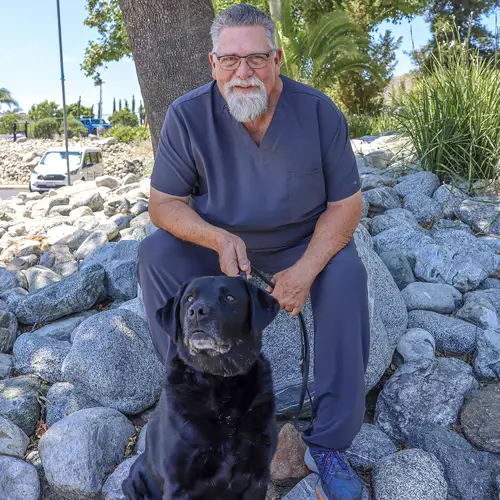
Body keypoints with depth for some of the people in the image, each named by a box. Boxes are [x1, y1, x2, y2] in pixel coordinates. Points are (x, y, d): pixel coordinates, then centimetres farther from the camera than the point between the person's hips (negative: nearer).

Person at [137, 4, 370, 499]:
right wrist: (219, 239, -35)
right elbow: (163, 203, -14)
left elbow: (346, 202, -12)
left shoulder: (319, 112, -18)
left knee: (346, 275, -29)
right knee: (155, 254, -23)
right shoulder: (187, 115, -18)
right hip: (218, 237, 1)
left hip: (302, 239, 0)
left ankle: (327, 444, -16)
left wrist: (305, 269, -28)